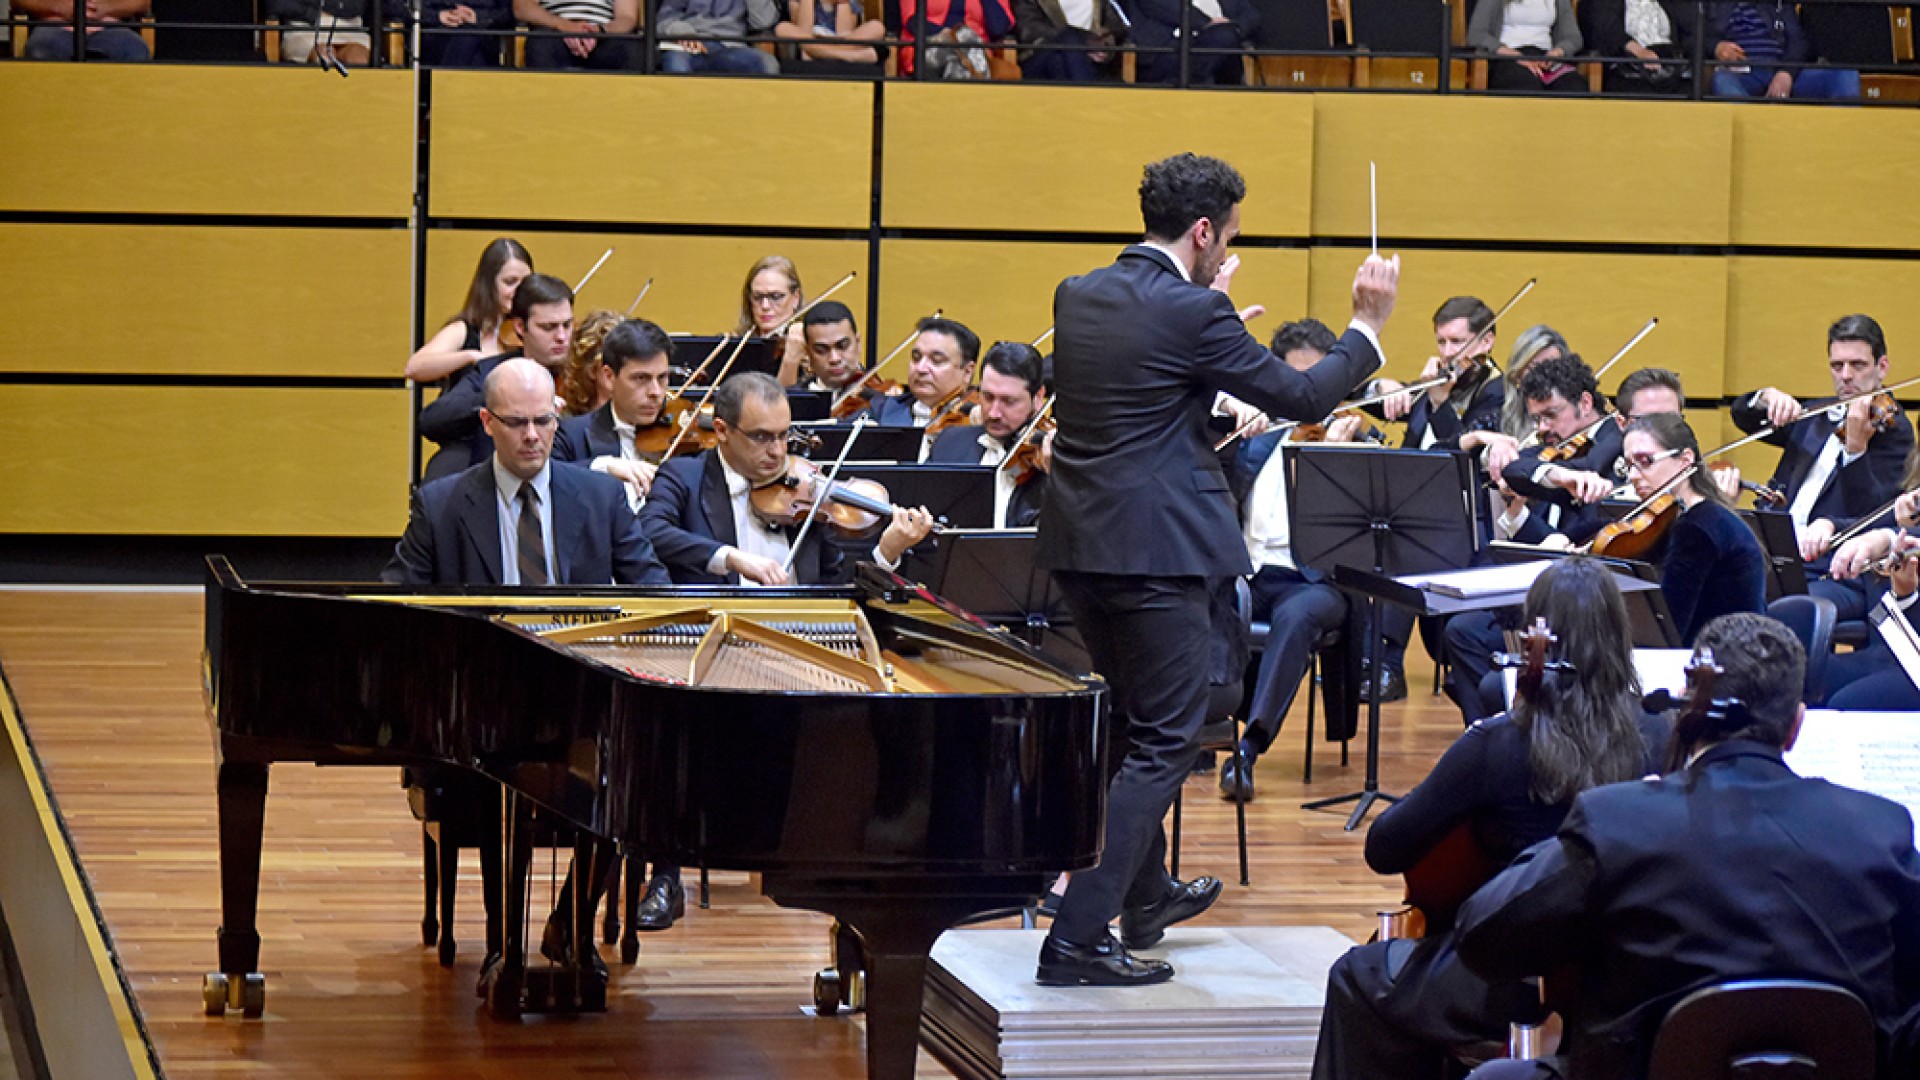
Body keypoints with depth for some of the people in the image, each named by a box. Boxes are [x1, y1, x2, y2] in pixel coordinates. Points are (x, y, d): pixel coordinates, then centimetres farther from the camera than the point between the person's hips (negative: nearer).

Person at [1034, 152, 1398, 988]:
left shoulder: (1078, 297, 6)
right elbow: (1302, 397, -8)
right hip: (1156, 551, -8)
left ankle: (1146, 897, 41)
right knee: (1161, 746, -2)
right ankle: (1077, 938, -8)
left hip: (1080, 545, 9)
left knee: (1132, 727, 25)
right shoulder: (1191, 313, -16)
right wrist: (1368, 324, 6)